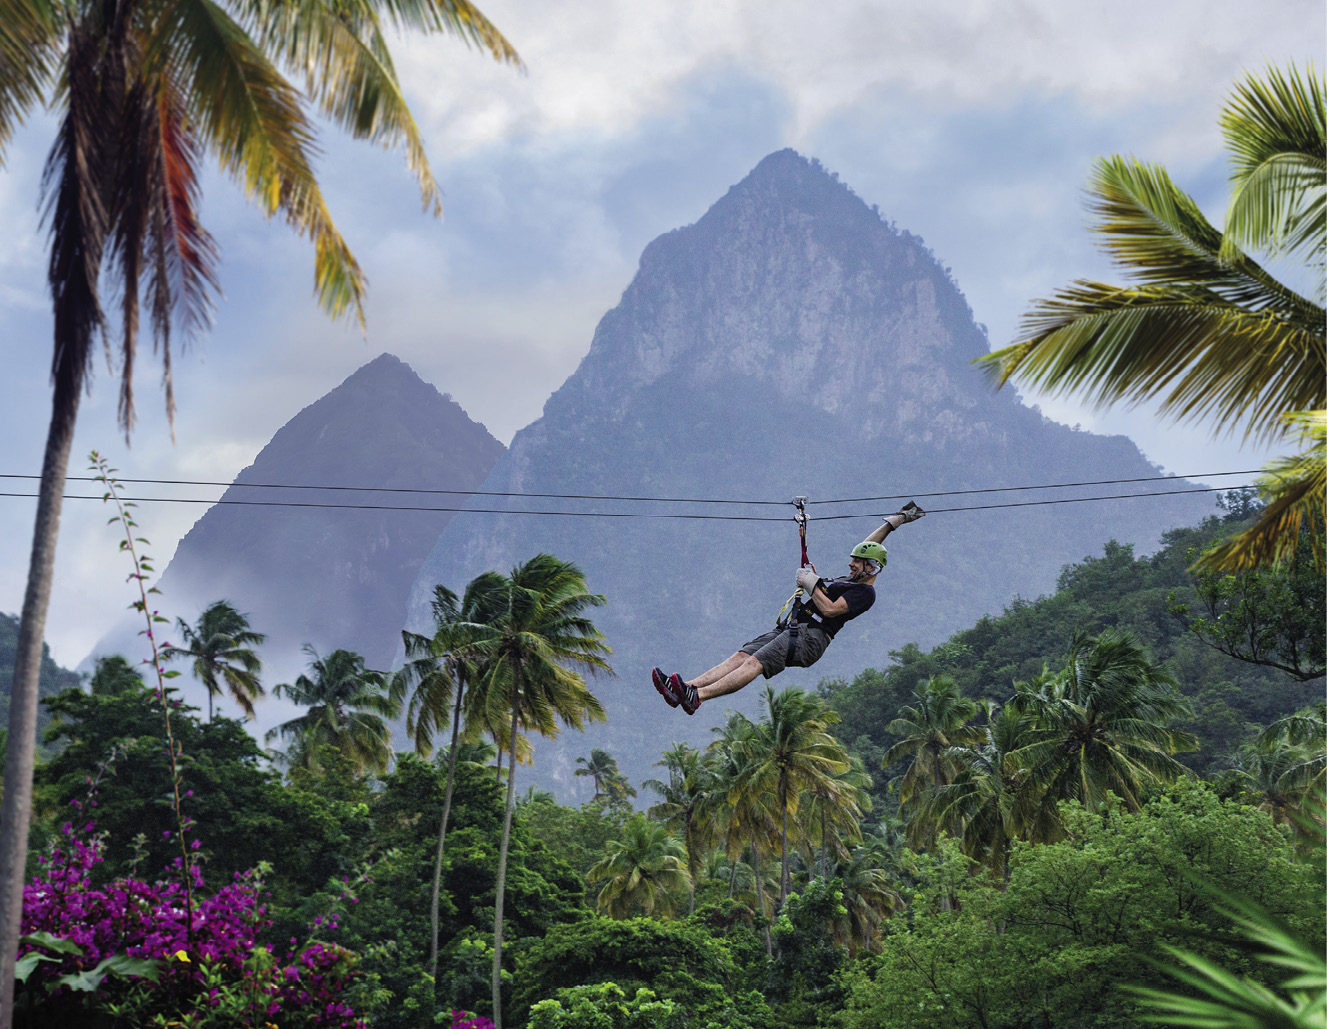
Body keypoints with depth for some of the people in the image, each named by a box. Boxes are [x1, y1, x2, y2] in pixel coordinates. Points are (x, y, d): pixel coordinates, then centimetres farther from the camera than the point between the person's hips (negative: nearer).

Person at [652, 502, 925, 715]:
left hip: (811, 636, -9)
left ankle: (697, 697, -45)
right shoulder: (850, 579, 27)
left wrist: (811, 584, -4)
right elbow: (868, 548, 41)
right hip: (792, 627, 9)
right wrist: (893, 522, 43)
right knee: (740, 657, -11)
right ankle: (684, 688, -27)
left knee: (754, 663, -28)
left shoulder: (865, 592, -2)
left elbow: (830, 609, -14)